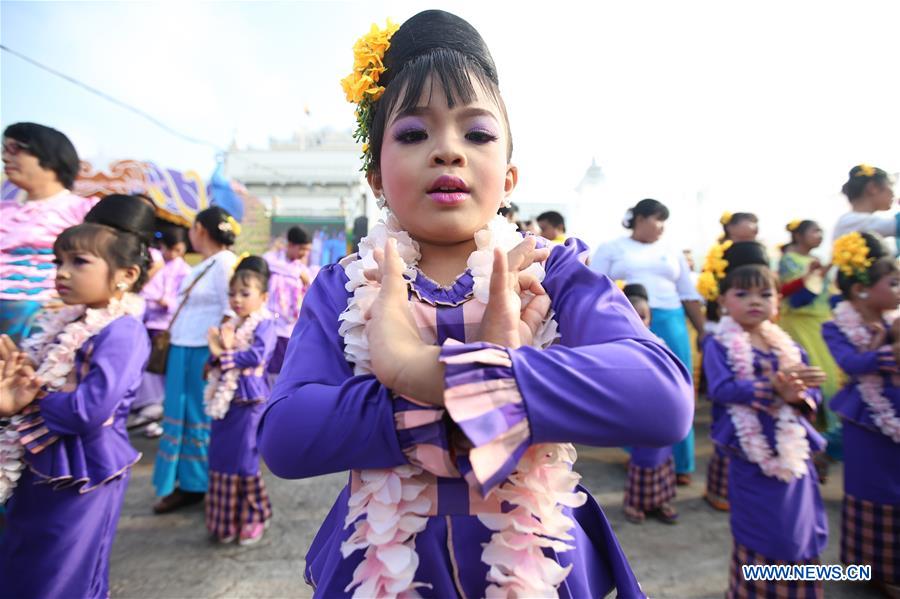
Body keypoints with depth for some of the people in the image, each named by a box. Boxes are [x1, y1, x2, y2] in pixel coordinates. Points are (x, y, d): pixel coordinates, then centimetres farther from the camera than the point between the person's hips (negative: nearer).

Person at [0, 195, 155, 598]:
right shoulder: (68, 324, 5)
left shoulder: (121, 333, -24)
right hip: (42, 466, 9)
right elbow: (41, 381, 14)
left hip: (82, 475, -9)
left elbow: (91, 410, -31)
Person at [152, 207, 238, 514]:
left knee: (201, 418, 3)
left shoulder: (225, 262, -13)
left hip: (203, 353, -9)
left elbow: (231, 312, -18)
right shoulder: (204, 264, 15)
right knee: (181, 415, 14)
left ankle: (197, 485, 20)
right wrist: (169, 337, 18)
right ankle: (187, 483, 27)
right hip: (183, 350, 9)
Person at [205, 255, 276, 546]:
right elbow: (214, 358, 7)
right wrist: (219, 349, -14)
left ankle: (254, 517, 21)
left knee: (245, 462, 1)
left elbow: (257, 355, -22)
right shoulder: (229, 325, 10)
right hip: (224, 401, 7)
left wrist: (225, 355, -16)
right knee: (221, 460, 13)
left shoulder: (264, 324, -9)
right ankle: (225, 519, 30)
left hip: (250, 402, -7)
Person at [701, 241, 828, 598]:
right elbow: (721, 389, -22)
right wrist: (774, 386, -31)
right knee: (760, 536, 8)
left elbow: (813, 394, 5)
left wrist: (798, 396, -18)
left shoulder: (789, 347, 6)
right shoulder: (719, 346, -9)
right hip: (751, 455, -5)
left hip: (793, 454, 5)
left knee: (800, 535, 16)